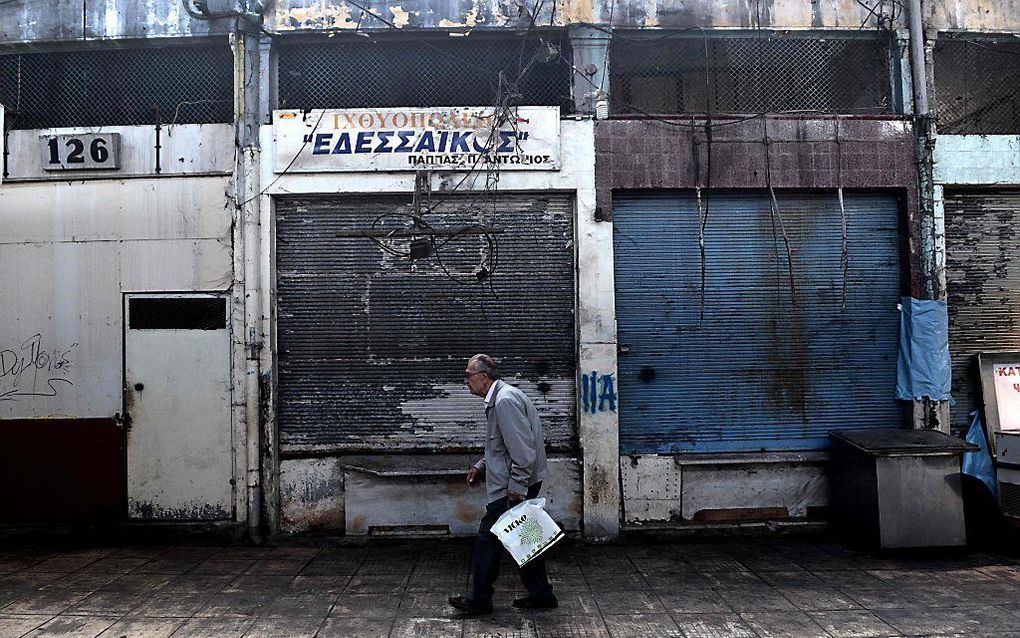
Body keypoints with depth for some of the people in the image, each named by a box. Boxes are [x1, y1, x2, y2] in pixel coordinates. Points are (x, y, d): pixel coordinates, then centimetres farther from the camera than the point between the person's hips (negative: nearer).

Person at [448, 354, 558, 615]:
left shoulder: (505, 400, -19)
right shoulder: (498, 399, 15)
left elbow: (522, 448, -24)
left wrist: (516, 487, -23)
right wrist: (481, 466, 17)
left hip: (514, 487, -10)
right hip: (521, 484, 10)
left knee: (488, 538, -1)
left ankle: (479, 600, 11)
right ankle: (541, 595, 24)